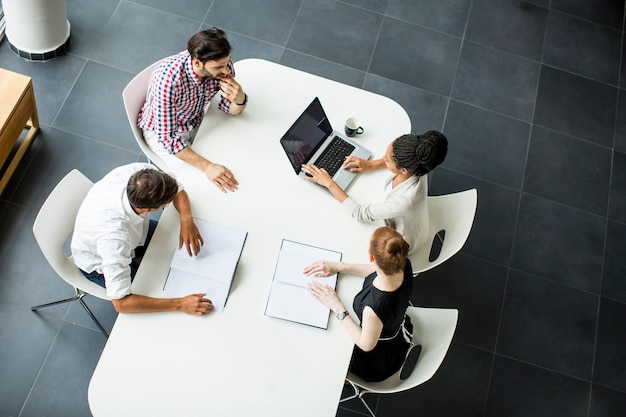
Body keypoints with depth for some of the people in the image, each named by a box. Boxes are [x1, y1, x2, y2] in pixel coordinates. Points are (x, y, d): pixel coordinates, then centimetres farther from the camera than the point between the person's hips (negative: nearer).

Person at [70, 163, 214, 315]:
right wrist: (180, 304, -42)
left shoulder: (141, 172, -33)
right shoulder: (114, 237, -47)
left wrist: (186, 219, -31)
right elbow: (120, 303, -42)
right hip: (99, 264, -6)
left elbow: (177, 190, -11)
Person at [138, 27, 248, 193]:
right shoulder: (167, 79, -40)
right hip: (161, 131, -5)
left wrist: (239, 99, -34)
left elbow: (231, 110, -9)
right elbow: (167, 137, -34)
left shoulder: (222, 64, -24)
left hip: (196, 122, 5)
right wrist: (207, 167, -42)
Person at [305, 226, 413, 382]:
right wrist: (339, 267, -5)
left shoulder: (374, 307, -47)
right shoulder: (404, 265, -28)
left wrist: (338, 308, -20)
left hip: (378, 361, -6)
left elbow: (366, 345, -25)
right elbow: (379, 270, -2)